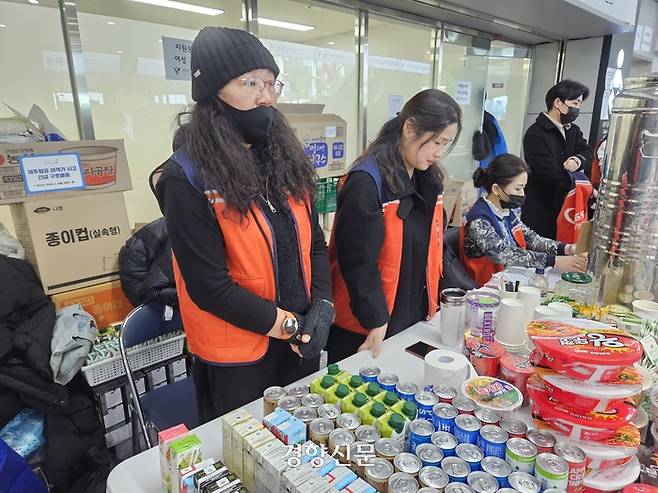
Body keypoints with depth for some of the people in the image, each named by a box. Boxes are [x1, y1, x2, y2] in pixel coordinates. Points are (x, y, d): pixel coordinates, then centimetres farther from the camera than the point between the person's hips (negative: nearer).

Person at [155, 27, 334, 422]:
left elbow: (314, 244, 4)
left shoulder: (286, 158, 0)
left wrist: (322, 307, -10)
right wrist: (289, 325, -16)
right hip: (236, 353, -5)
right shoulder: (188, 177, -17)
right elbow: (209, 286, -19)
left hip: (301, 340, 6)